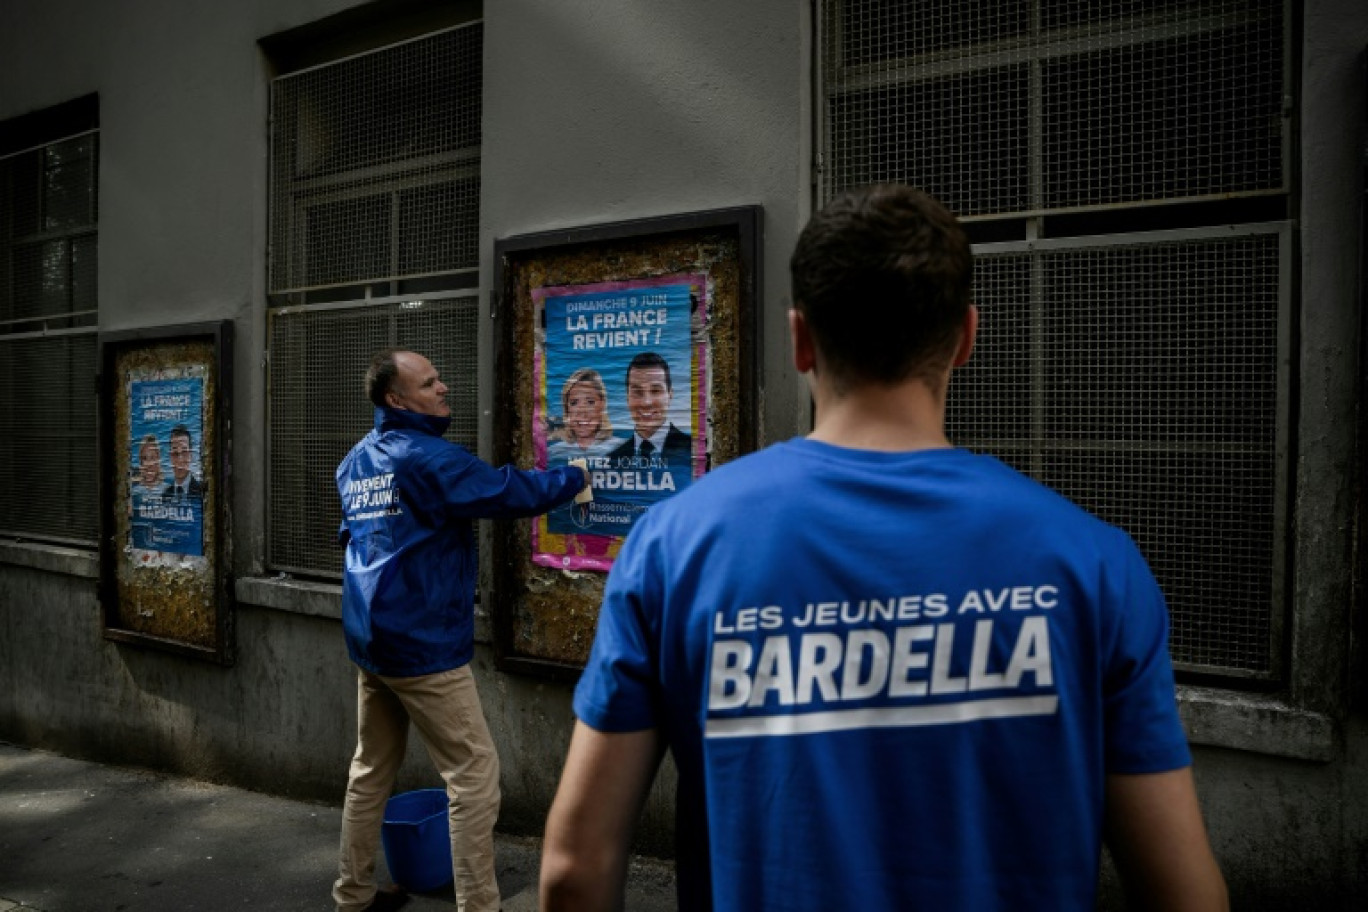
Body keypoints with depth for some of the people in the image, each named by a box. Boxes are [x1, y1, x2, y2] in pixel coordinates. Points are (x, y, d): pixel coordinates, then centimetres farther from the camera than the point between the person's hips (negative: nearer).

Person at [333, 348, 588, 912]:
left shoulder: (355, 461, 12)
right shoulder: (425, 456, -15)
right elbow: (508, 492, -17)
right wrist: (574, 478, -2)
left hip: (369, 638, 9)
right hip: (423, 644, -9)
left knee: (372, 769, 18)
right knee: (474, 772, -2)